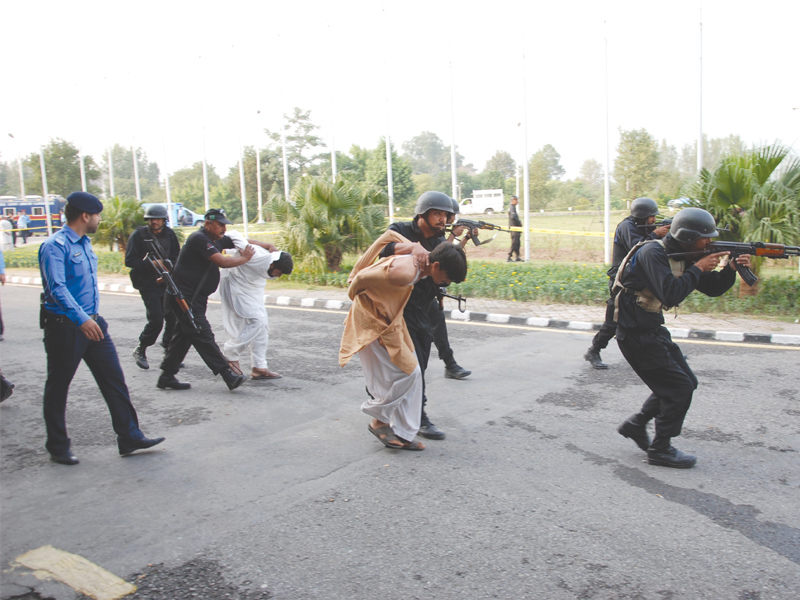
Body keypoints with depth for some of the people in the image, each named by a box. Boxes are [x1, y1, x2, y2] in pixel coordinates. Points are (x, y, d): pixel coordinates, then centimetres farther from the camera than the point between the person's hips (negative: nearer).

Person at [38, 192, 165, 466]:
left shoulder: (84, 243, 13)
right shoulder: (55, 245, -15)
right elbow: (57, 288, -27)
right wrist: (81, 318, -37)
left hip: (93, 323, 8)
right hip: (64, 327, -8)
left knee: (114, 380, 6)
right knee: (58, 388, 7)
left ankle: (129, 437, 12)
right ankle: (58, 447, 21)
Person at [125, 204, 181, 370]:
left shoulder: (169, 234, 7)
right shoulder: (139, 235, -5)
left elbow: (176, 256, 12)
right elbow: (130, 261, -9)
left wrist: (168, 266, -8)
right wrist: (151, 264, -21)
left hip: (167, 282, 4)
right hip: (148, 284, -4)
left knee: (173, 317, 0)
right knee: (156, 320, -10)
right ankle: (140, 350, 13)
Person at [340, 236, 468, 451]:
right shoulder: (405, 272, -32)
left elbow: (391, 234, 9)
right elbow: (362, 278, -24)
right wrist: (353, 294, -2)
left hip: (390, 319, 10)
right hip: (374, 323, -10)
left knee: (412, 373, 7)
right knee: (407, 371, -10)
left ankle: (402, 434, 15)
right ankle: (379, 420, 12)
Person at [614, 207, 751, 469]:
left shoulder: (683, 257, 9)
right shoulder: (653, 253, -20)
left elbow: (712, 288, 12)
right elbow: (671, 294, -31)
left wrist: (732, 268, -5)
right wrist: (698, 268, -19)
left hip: (652, 328, 10)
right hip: (636, 333, -10)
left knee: (686, 382, 14)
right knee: (679, 387, -5)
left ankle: (636, 425, 23)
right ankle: (661, 449, 9)